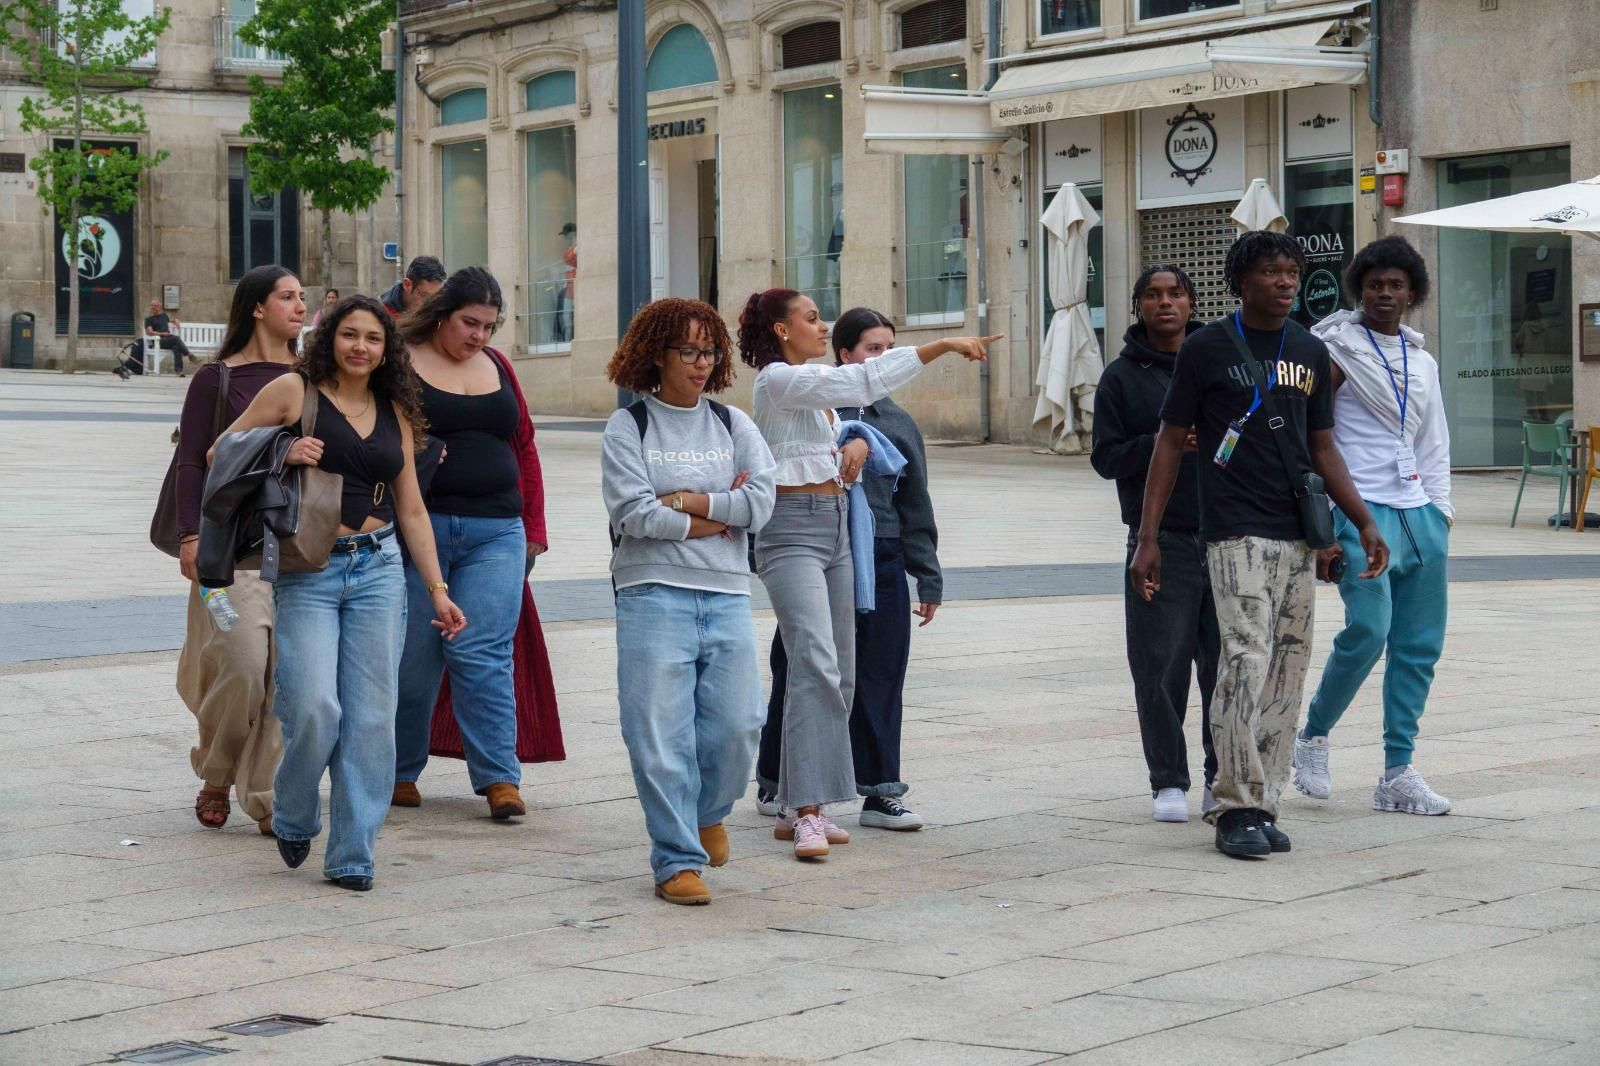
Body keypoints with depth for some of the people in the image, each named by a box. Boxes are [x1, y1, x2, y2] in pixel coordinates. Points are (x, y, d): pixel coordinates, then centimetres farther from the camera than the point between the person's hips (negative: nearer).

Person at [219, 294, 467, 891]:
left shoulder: (394, 412, 13)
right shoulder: (294, 392, 1)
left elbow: (411, 510, 17)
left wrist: (437, 589, 13)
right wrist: (281, 455, -12)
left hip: (379, 569, 4)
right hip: (307, 572, -4)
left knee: (371, 718, -1)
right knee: (313, 708, -15)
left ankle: (352, 856, 8)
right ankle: (293, 820, 14)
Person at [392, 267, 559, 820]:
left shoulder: (497, 366, 15)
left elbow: (524, 447, 18)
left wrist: (534, 527, 14)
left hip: (496, 531, 3)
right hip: (419, 525, -3)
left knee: (484, 653, -6)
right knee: (413, 655, 2)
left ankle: (499, 777, -5)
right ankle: (399, 771, 17)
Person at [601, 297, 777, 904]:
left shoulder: (733, 426, 13)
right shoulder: (628, 427, 3)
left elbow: (761, 504, 0)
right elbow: (632, 512, -10)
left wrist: (685, 500, -7)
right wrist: (721, 515, -4)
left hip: (726, 595, 3)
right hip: (653, 594, -3)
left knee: (736, 725, -2)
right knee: (661, 734, -5)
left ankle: (709, 812, 28)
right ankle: (677, 859, 4)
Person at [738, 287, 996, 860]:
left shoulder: (813, 386, 19)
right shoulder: (778, 380, -10)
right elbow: (863, 380, -23)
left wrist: (857, 443, 0)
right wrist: (943, 345, -26)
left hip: (835, 530, 10)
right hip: (793, 530, -10)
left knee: (838, 674, 8)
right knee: (816, 666, -21)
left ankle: (795, 807, 13)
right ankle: (806, 812, -26)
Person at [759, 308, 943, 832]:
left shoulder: (898, 422, 11)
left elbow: (915, 504, 14)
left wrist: (928, 578, 13)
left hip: (882, 560, 4)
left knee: (880, 678, 5)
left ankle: (880, 792, 12)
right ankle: (774, 781, 21)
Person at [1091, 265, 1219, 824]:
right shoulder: (1122, 376, 5)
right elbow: (1105, 457, -1)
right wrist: (1162, 444, -15)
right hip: (1159, 540, -2)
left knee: (1226, 662, 3)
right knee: (1161, 665, -3)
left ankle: (1223, 776, 14)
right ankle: (1168, 781, 7)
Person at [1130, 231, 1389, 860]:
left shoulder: (1310, 352, 15)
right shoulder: (1207, 348, 0)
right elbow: (1170, 442, 1)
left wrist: (1363, 522, 11)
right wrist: (1147, 538, -4)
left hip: (1299, 535, 6)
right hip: (1237, 531, -6)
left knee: (1288, 671, 4)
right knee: (1247, 660, -16)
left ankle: (1262, 804, 11)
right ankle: (1235, 808, -11)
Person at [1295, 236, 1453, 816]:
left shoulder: (1422, 362, 17)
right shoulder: (1336, 353, -2)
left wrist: (1439, 521, 13)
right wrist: (1320, 533, -11)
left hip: (1419, 514, 6)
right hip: (1362, 509, -6)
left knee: (1420, 646, 2)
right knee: (1368, 630, -20)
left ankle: (1398, 774, 8)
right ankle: (1313, 737, 1)